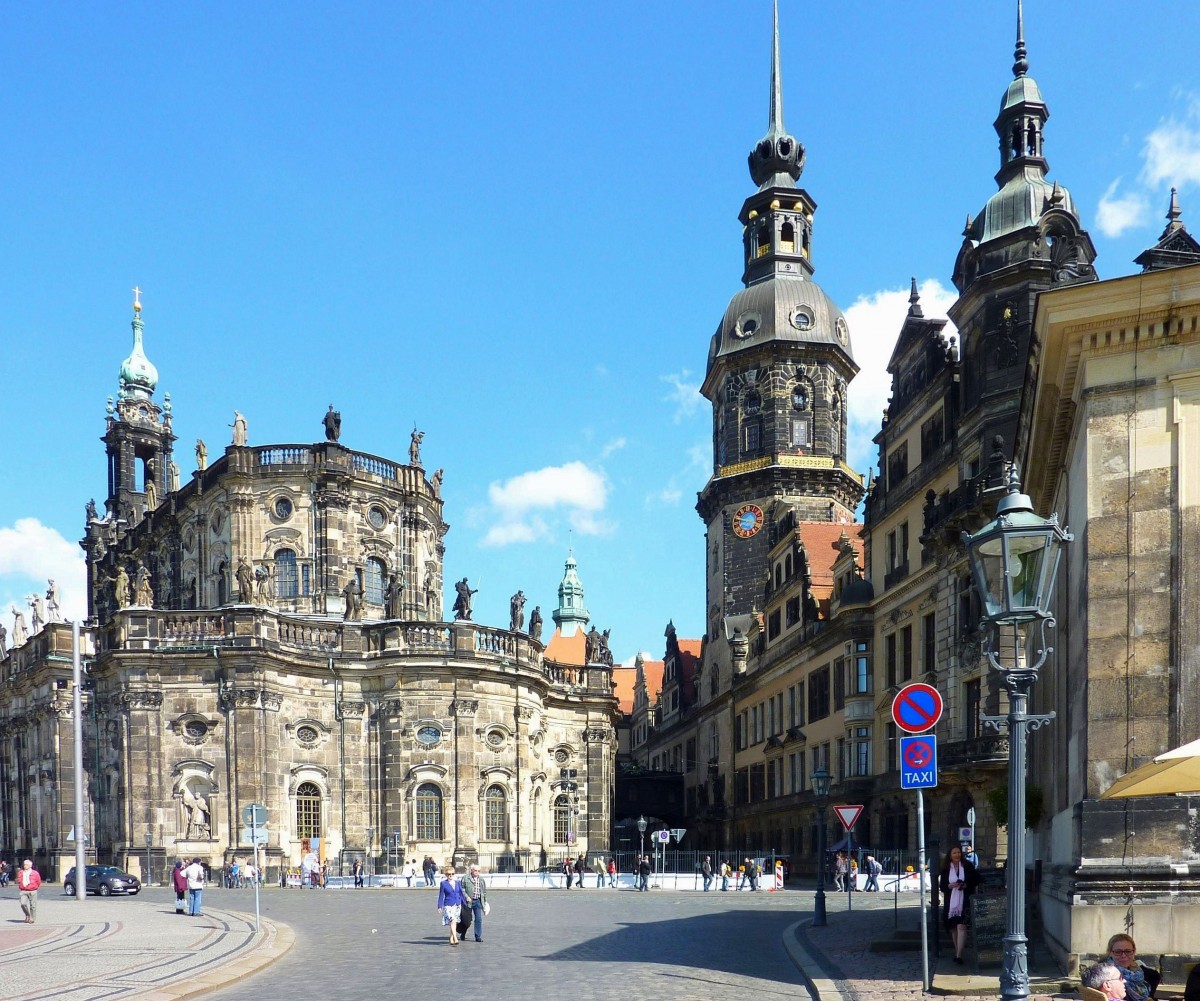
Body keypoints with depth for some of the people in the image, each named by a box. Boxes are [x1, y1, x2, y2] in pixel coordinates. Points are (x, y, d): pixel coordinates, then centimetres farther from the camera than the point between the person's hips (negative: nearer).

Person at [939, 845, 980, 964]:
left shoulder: (967, 866, 1)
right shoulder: (945, 869, 5)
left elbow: (976, 880, 6)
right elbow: (942, 885, 7)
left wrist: (966, 885, -11)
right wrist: (950, 886, -14)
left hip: (964, 902, -3)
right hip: (950, 903, 3)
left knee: (961, 927, -13)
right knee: (953, 928, 11)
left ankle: (959, 955, -16)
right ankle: (957, 952, 25)